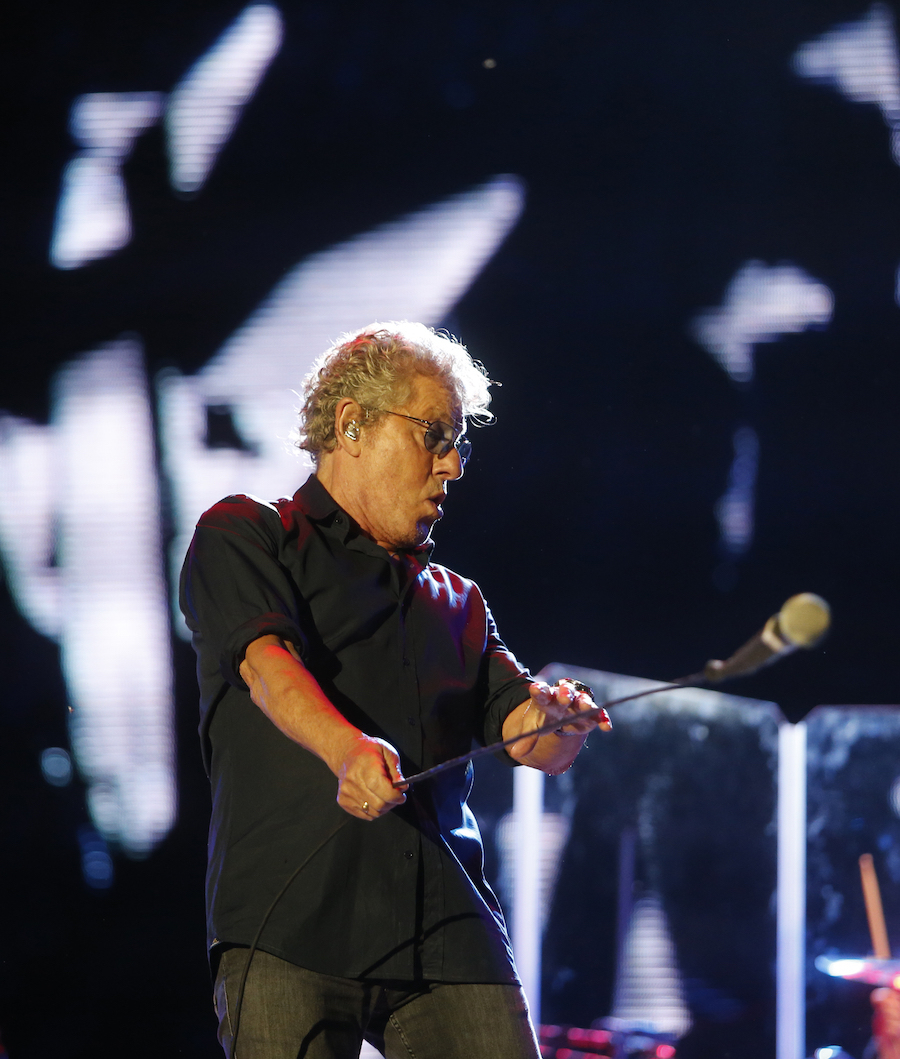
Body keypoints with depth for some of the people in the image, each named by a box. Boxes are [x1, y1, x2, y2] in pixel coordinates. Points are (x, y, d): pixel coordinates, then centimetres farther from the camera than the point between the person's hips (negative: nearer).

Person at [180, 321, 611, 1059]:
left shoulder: (456, 603, 26)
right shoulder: (242, 539, 10)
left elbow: (535, 743, 14)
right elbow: (266, 664, -10)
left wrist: (560, 724, -11)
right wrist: (347, 748, -30)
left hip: (450, 933, 4)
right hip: (289, 925, -4)